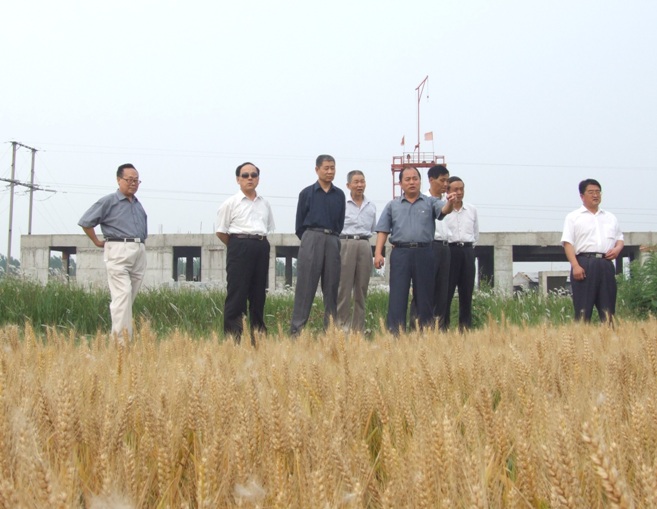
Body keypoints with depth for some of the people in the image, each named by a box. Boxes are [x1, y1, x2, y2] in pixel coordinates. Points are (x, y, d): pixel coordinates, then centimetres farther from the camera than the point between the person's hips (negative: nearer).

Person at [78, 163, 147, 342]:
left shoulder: (138, 204, 19)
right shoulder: (109, 201, -2)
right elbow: (85, 221, -2)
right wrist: (97, 242, 3)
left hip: (139, 252, 7)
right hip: (119, 251, -7)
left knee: (131, 296, 7)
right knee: (122, 293, -16)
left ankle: (119, 334, 15)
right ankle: (121, 339, -18)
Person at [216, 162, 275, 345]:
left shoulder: (264, 204, 15)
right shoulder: (231, 203, 0)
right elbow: (221, 231, 1)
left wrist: (261, 243, 11)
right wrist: (237, 247, 3)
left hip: (261, 248, 5)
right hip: (239, 246, -5)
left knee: (258, 292, 8)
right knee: (237, 292, -7)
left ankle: (258, 334, 15)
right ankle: (232, 335, -4)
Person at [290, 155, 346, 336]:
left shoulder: (339, 195, 11)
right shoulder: (307, 193, 4)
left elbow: (341, 222, 14)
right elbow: (300, 223, 7)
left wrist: (335, 238, 8)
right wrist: (308, 240, 7)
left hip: (333, 241, 3)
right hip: (311, 239, -3)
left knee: (331, 286, 5)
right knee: (305, 285, -5)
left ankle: (331, 327, 11)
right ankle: (297, 328, -3)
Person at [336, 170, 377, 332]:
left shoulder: (371, 206, 15)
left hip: (364, 245, 4)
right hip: (345, 244, -4)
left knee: (361, 288, 6)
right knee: (344, 287, -5)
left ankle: (358, 326, 11)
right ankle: (342, 324, -1)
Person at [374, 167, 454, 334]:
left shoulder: (430, 202, 10)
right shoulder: (392, 205, 13)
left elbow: (444, 210, -11)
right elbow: (383, 231, 10)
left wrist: (450, 203, -34)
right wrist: (378, 253, -3)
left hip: (424, 253, 0)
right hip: (400, 253, 0)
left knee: (425, 295, 4)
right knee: (397, 296, -3)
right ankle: (394, 333, -3)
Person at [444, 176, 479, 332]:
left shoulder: (472, 210, 13)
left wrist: (469, 245, 13)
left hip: (467, 251, 5)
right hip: (449, 250, -4)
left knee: (466, 290, 5)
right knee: (447, 290, -5)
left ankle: (465, 325, 10)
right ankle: (443, 324, -2)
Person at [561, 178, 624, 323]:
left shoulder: (610, 217, 21)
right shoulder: (573, 217, 6)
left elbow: (620, 238, 25)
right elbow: (568, 243, -2)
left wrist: (617, 249, 1)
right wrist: (575, 266, -15)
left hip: (606, 264, 4)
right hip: (584, 263, -4)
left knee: (608, 308, 2)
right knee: (583, 308, -8)